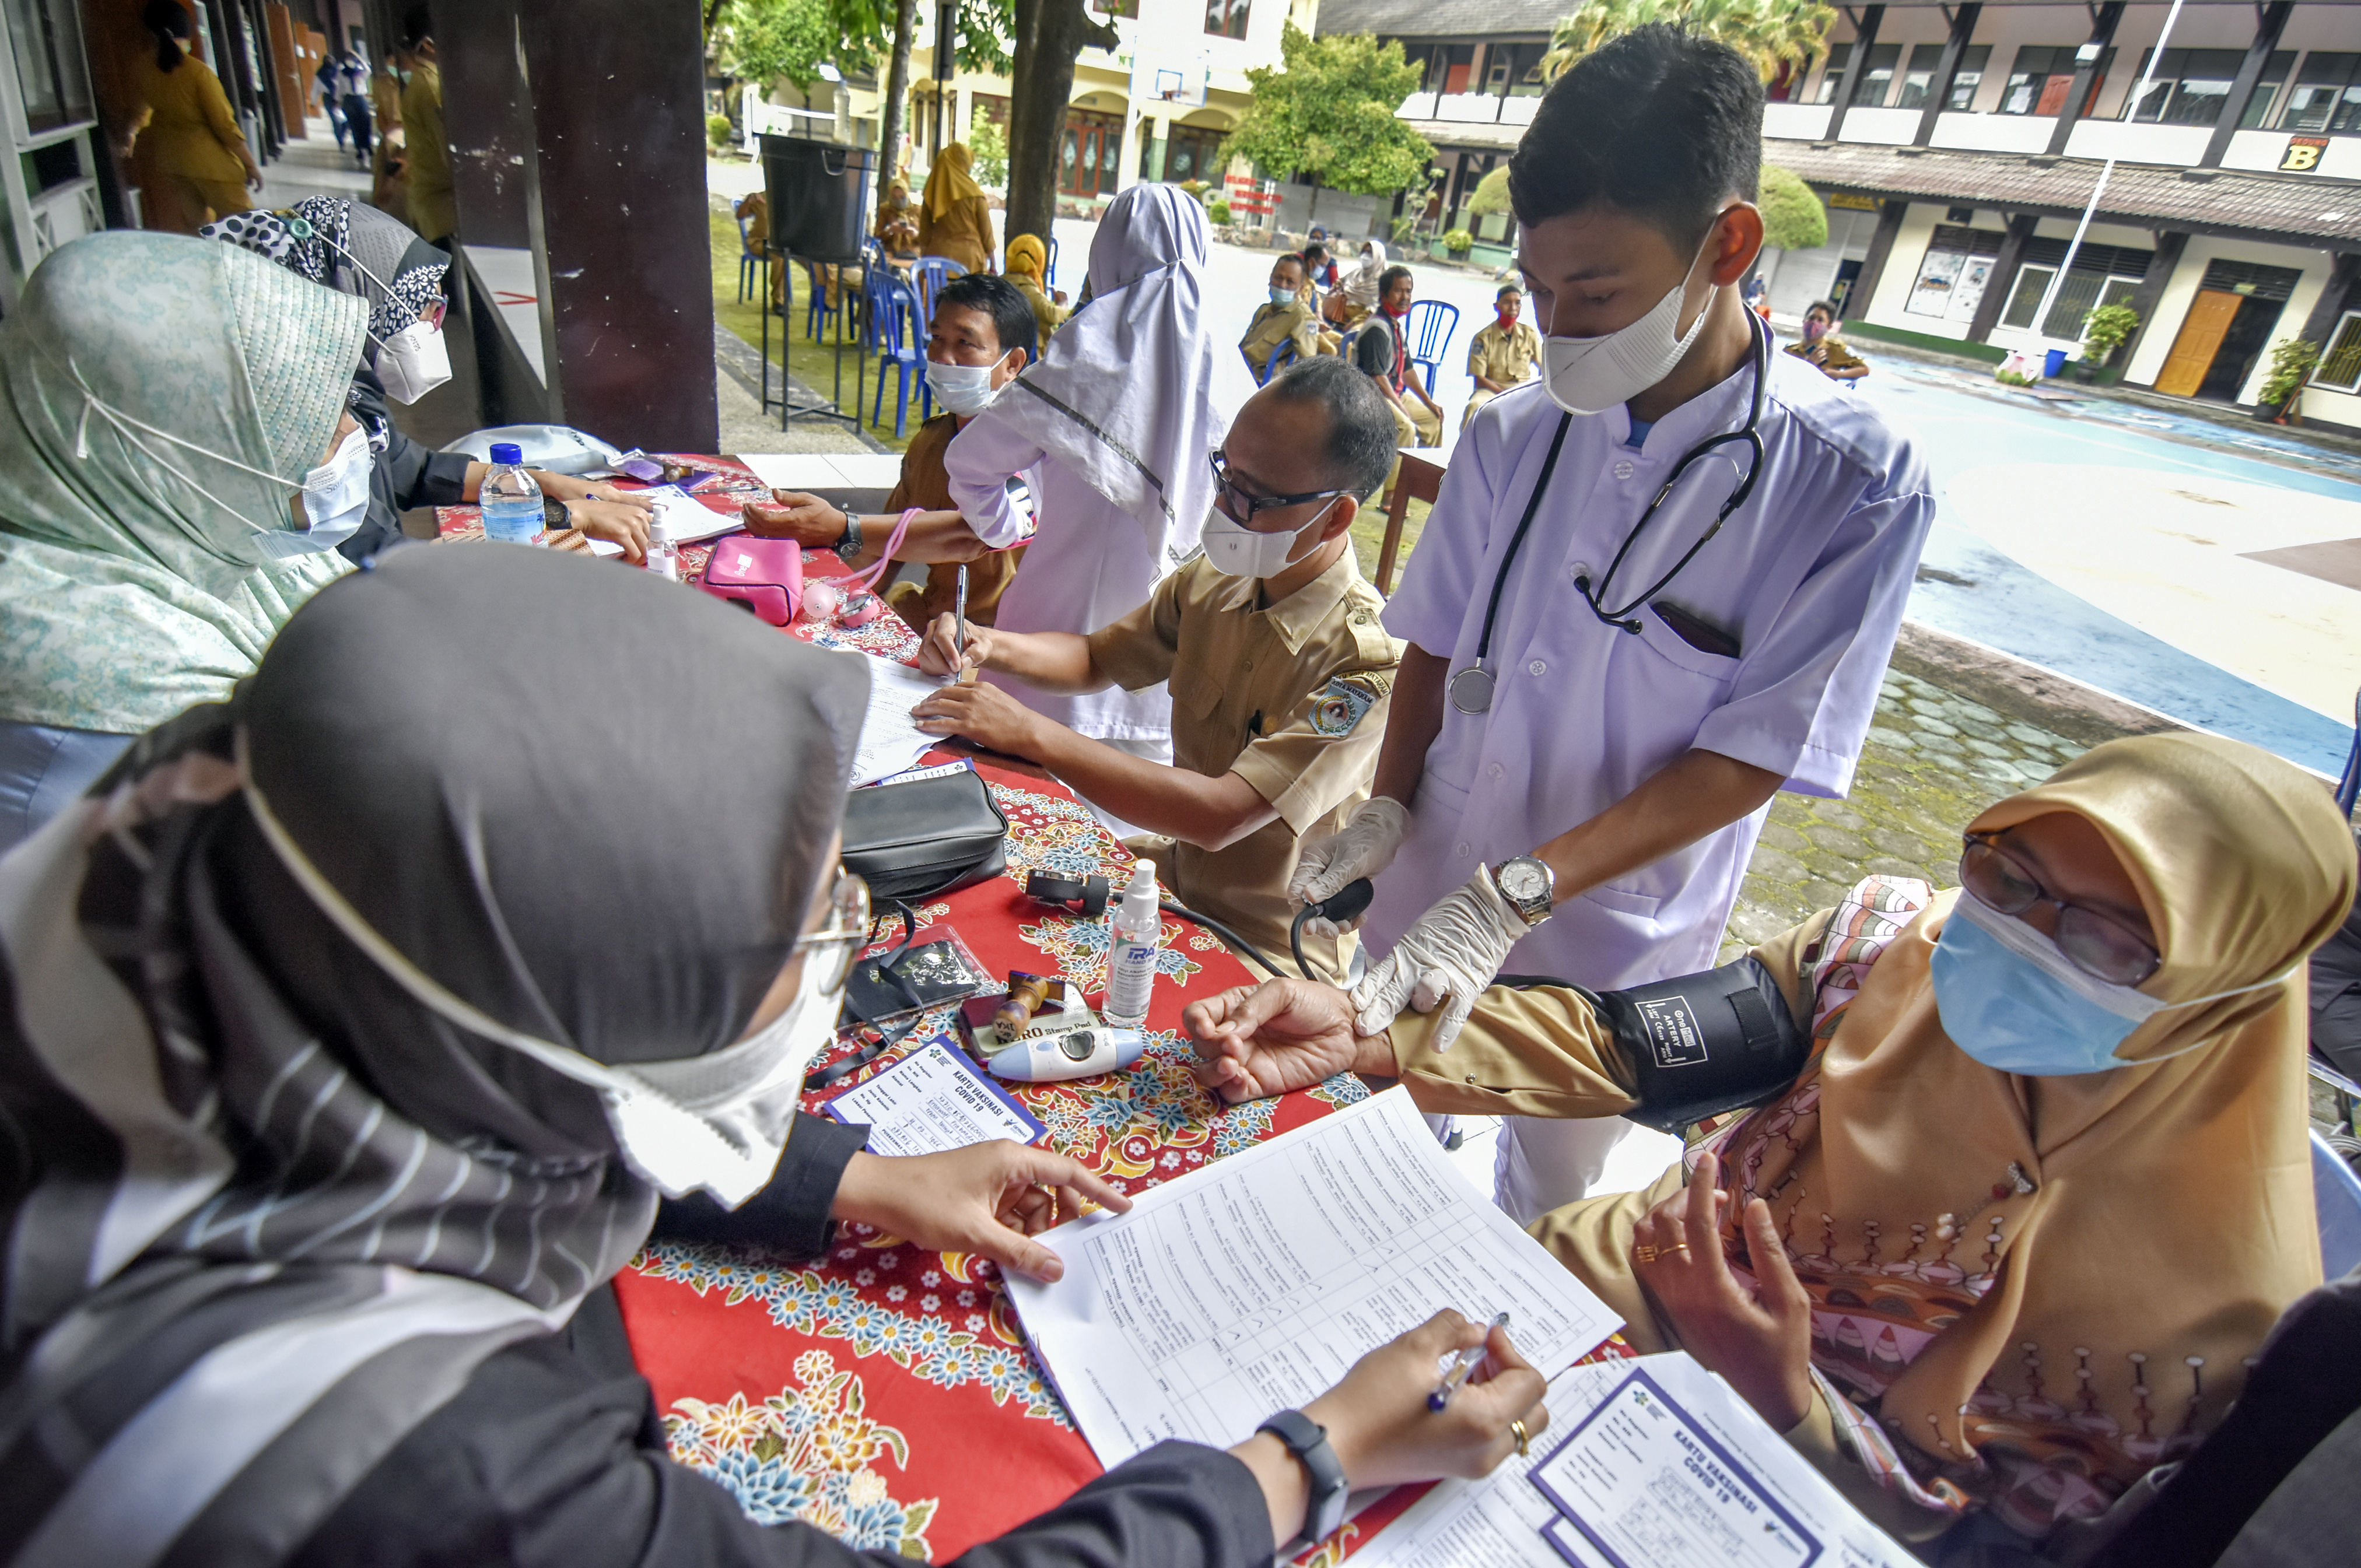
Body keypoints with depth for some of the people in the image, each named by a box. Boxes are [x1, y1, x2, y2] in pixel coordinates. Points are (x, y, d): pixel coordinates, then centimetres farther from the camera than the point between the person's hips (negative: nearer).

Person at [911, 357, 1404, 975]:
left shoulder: (1368, 662, -25)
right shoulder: (1210, 582, -2)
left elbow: (1220, 816, -33)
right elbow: (1096, 659, 15)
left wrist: (1033, 734, -30)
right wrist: (989, 646, -5)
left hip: (1269, 962, -7)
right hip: (1174, 884, 7)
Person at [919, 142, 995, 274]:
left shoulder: (931, 195, 6)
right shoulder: (974, 194, -3)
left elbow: (924, 234, 10)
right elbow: (986, 231, 1)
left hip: (937, 255, 3)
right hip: (969, 258, -3)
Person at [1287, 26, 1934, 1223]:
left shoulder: (1854, 488, -18)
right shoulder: (1513, 438, -8)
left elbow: (1748, 759, -19)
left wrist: (1518, 895, -29)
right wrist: (1389, 807, -11)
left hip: (1615, 961, -2)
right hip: (1433, 907, 3)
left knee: (1541, 1209, 23)